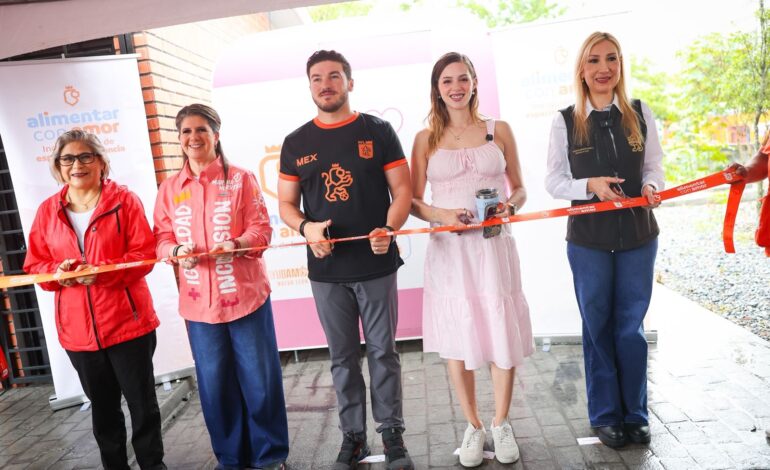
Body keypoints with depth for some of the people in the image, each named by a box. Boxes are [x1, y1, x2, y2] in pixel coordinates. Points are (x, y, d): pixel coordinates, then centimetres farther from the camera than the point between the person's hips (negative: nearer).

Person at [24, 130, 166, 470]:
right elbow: (34, 265, 8)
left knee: (143, 403, 8)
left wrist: (100, 271, -22)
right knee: (103, 408, 19)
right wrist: (58, 272, -13)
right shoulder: (47, 211, 6)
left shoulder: (124, 200, -5)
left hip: (127, 322, -3)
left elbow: (145, 253, -10)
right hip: (78, 328, 4)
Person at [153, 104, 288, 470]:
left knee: (258, 378, 5)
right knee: (214, 383, 11)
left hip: (245, 295, -3)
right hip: (199, 302, 3)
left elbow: (262, 228, -4)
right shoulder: (170, 189, 8)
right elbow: (162, 237, 8)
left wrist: (238, 243, -24)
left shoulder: (240, 179, 0)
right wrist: (177, 252, -14)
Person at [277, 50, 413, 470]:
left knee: (382, 352, 8)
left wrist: (389, 229, -20)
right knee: (343, 356, 13)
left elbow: (402, 190, -1)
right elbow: (286, 205, 9)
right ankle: (352, 436, 28)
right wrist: (307, 228, -12)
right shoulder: (296, 143, 7)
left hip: (376, 265, -2)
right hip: (326, 271, 2)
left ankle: (392, 434, 25)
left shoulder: (378, 131, 1)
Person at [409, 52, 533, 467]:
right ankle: (473, 426, 25)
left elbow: (519, 188, 11)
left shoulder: (499, 130, 7)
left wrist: (509, 207, -10)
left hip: (493, 246, 1)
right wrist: (442, 215, -14)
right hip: (449, 249, 0)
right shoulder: (426, 139, 5)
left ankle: (501, 424, 26)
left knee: (503, 334, 3)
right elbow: (413, 200, 4)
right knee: (456, 338, 6)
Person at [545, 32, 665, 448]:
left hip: (638, 237, 2)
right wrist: (589, 185, -20)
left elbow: (653, 167, 9)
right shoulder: (565, 121, -3)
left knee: (631, 328, 10)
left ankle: (636, 415, 26)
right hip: (588, 240, -1)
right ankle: (605, 416, 24)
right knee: (598, 329, 9)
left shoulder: (640, 114, 4)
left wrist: (651, 187, -13)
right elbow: (554, 181, -2)